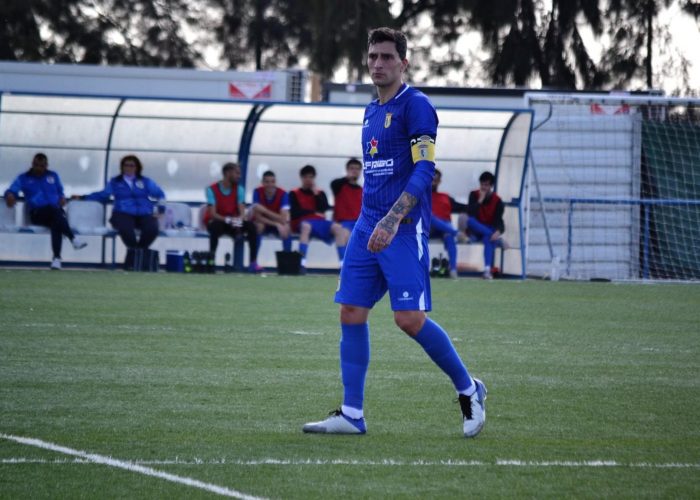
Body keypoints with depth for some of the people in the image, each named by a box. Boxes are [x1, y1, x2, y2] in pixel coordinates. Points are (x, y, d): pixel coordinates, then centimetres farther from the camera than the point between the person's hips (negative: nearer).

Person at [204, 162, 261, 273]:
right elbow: (212, 214, -20)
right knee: (216, 226, -39)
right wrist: (227, 220, -37)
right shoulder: (212, 189, -13)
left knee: (251, 226, -22)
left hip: (233, 222, 4)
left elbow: (242, 211, -8)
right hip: (217, 221, -4)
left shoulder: (239, 189, 0)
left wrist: (239, 220, -32)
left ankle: (253, 262, -23)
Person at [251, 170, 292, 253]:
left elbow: (283, 219, -31)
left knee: (286, 228, -33)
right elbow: (257, 217, -26)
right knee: (258, 226, -35)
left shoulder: (283, 194, -22)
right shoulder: (258, 192, -21)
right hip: (263, 222, 0)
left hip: (278, 222, 0)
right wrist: (276, 224, -35)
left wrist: (265, 210, -39)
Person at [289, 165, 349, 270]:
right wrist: (313, 212, -4)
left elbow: (324, 208, 3)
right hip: (302, 222, -4)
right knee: (306, 226, -42)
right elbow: (295, 213, -3)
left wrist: (316, 193, -1)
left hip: (320, 221, 4)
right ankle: (302, 263, -50)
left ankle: (343, 263, -31)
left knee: (338, 228, -25)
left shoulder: (320, 193, 20)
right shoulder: (294, 194, 9)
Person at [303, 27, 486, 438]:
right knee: (351, 314, 1)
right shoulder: (372, 112, 17)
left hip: (404, 229, -8)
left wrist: (393, 220, -24)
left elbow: (424, 170, -16)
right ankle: (352, 414, 3)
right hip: (368, 227, 8)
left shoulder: (415, 106, -8)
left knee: (410, 319, -12)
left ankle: (469, 390, 7)